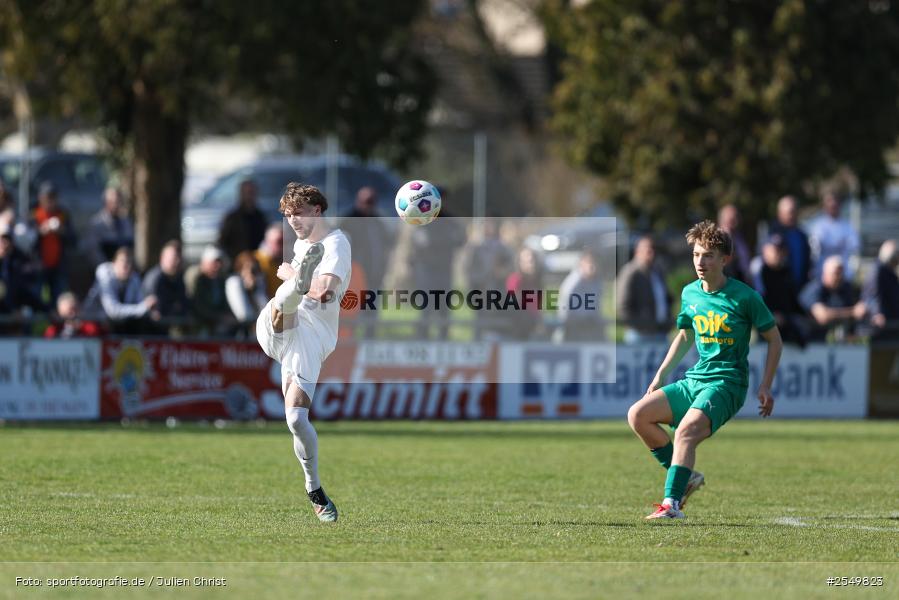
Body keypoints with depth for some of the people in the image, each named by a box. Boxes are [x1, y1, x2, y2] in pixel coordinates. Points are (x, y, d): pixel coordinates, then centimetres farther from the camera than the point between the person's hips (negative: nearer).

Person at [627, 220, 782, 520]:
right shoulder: (690, 294, 9)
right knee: (638, 415, -8)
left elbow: (774, 339, 1)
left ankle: (672, 503, -35)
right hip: (695, 379, 7)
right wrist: (660, 376, 22)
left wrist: (766, 386, -3)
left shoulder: (743, 296, -8)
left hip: (727, 383, -7)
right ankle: (685, 476, 3)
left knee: (686, 430, -31)